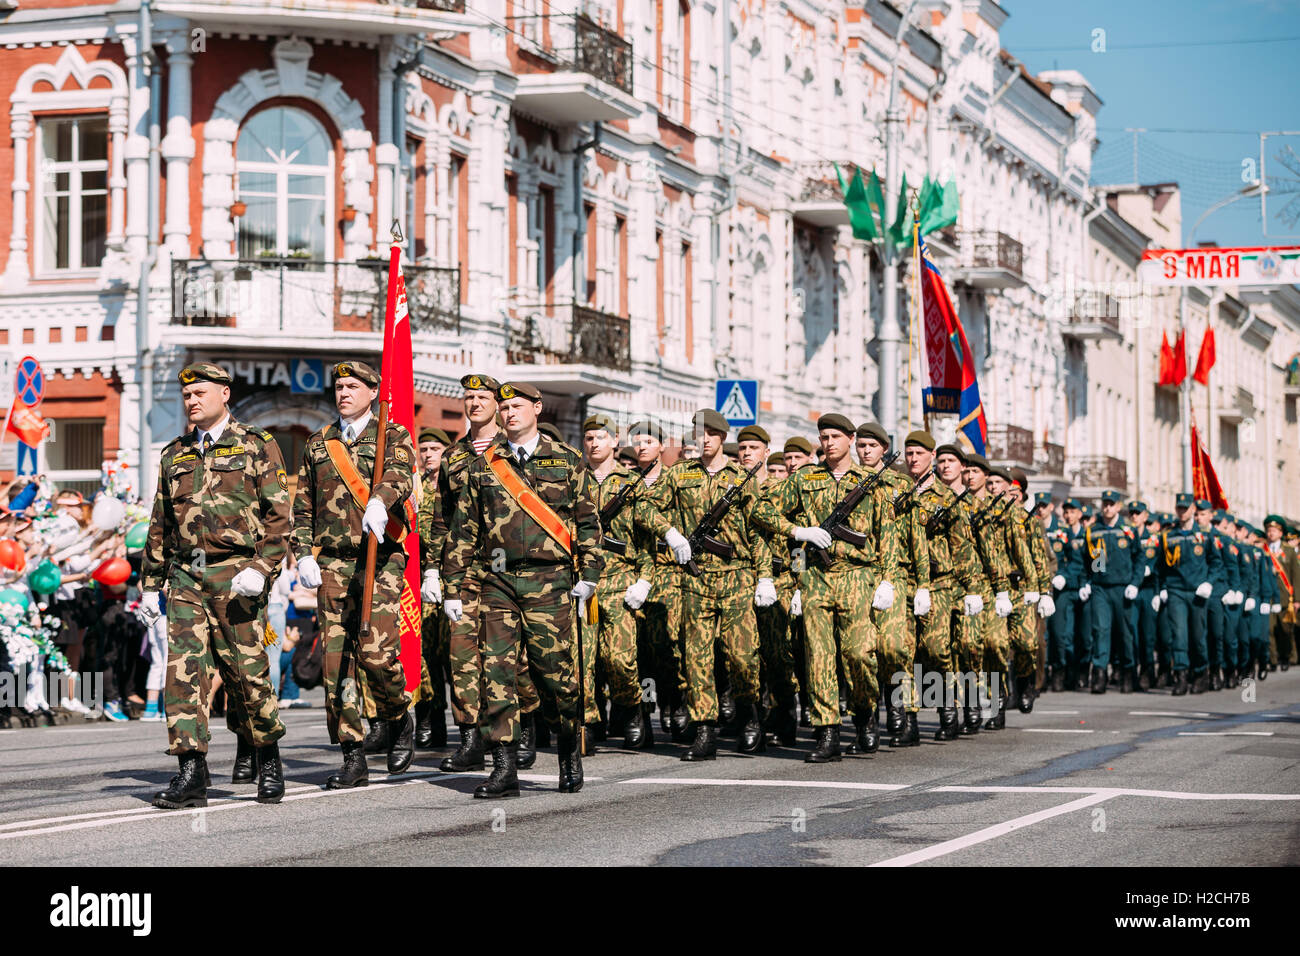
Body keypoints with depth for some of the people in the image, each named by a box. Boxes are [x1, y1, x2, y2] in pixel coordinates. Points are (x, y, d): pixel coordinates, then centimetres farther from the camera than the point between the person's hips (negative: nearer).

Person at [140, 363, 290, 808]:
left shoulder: (257, 446, 3)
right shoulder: (175, 455, 18)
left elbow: (279, 515, -2)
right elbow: (160, 524, 22)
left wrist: (261, 568, -15)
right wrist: (149, 584, 18)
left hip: (235, 576, -4)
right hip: (185, 576, 4)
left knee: (246, 671, -1)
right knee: (183, 669, -8)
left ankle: (267, 758, 21)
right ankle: (191, 774, -11)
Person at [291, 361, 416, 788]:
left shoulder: (394, 436, 5)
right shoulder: (318, 444, 18)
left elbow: (399, 474, -17)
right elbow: (302, 507, 19)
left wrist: (379, 501, -39)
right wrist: (304, 555, 5)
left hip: (381, 562, -4)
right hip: (332, 563, 4)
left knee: (376, 652, -16)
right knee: (336, 658, -2)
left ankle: (399, 721, 13)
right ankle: (352, 758, 4)